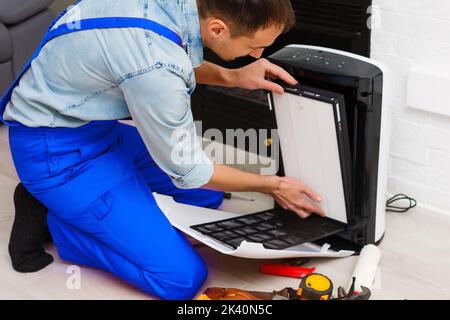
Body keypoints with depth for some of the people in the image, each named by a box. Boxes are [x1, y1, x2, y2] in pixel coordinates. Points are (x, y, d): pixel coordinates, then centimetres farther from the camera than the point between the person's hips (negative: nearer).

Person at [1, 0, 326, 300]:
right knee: (183, 277, -12)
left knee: (207, 192, 19)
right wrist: (273, 185, -4)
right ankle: (54, 222, 0)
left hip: (96, 125, 9)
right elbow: (186, 169, -16)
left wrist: (231, 76, -2)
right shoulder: (156, 68, -34)